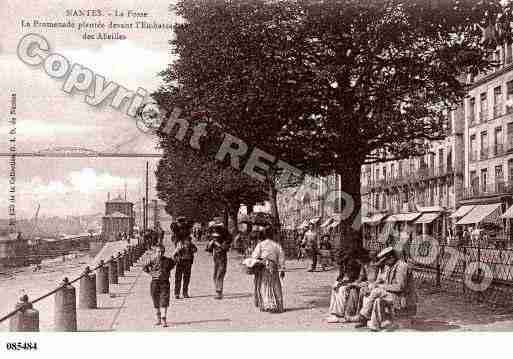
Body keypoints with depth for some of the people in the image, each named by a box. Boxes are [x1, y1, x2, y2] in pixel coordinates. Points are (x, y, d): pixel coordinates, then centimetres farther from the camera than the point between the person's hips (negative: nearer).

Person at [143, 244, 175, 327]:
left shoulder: (167, 260, -1)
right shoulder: (153, 261, -2)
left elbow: (173, 263, 20)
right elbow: (144, 268, 8)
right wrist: (152, 273, -4)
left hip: (164, 283, -1)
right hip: (155, 283, 1)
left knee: (164, 302, -9)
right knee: (156, 303, 8)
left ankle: (163, 320, -10)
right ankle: (158, 319, 21)